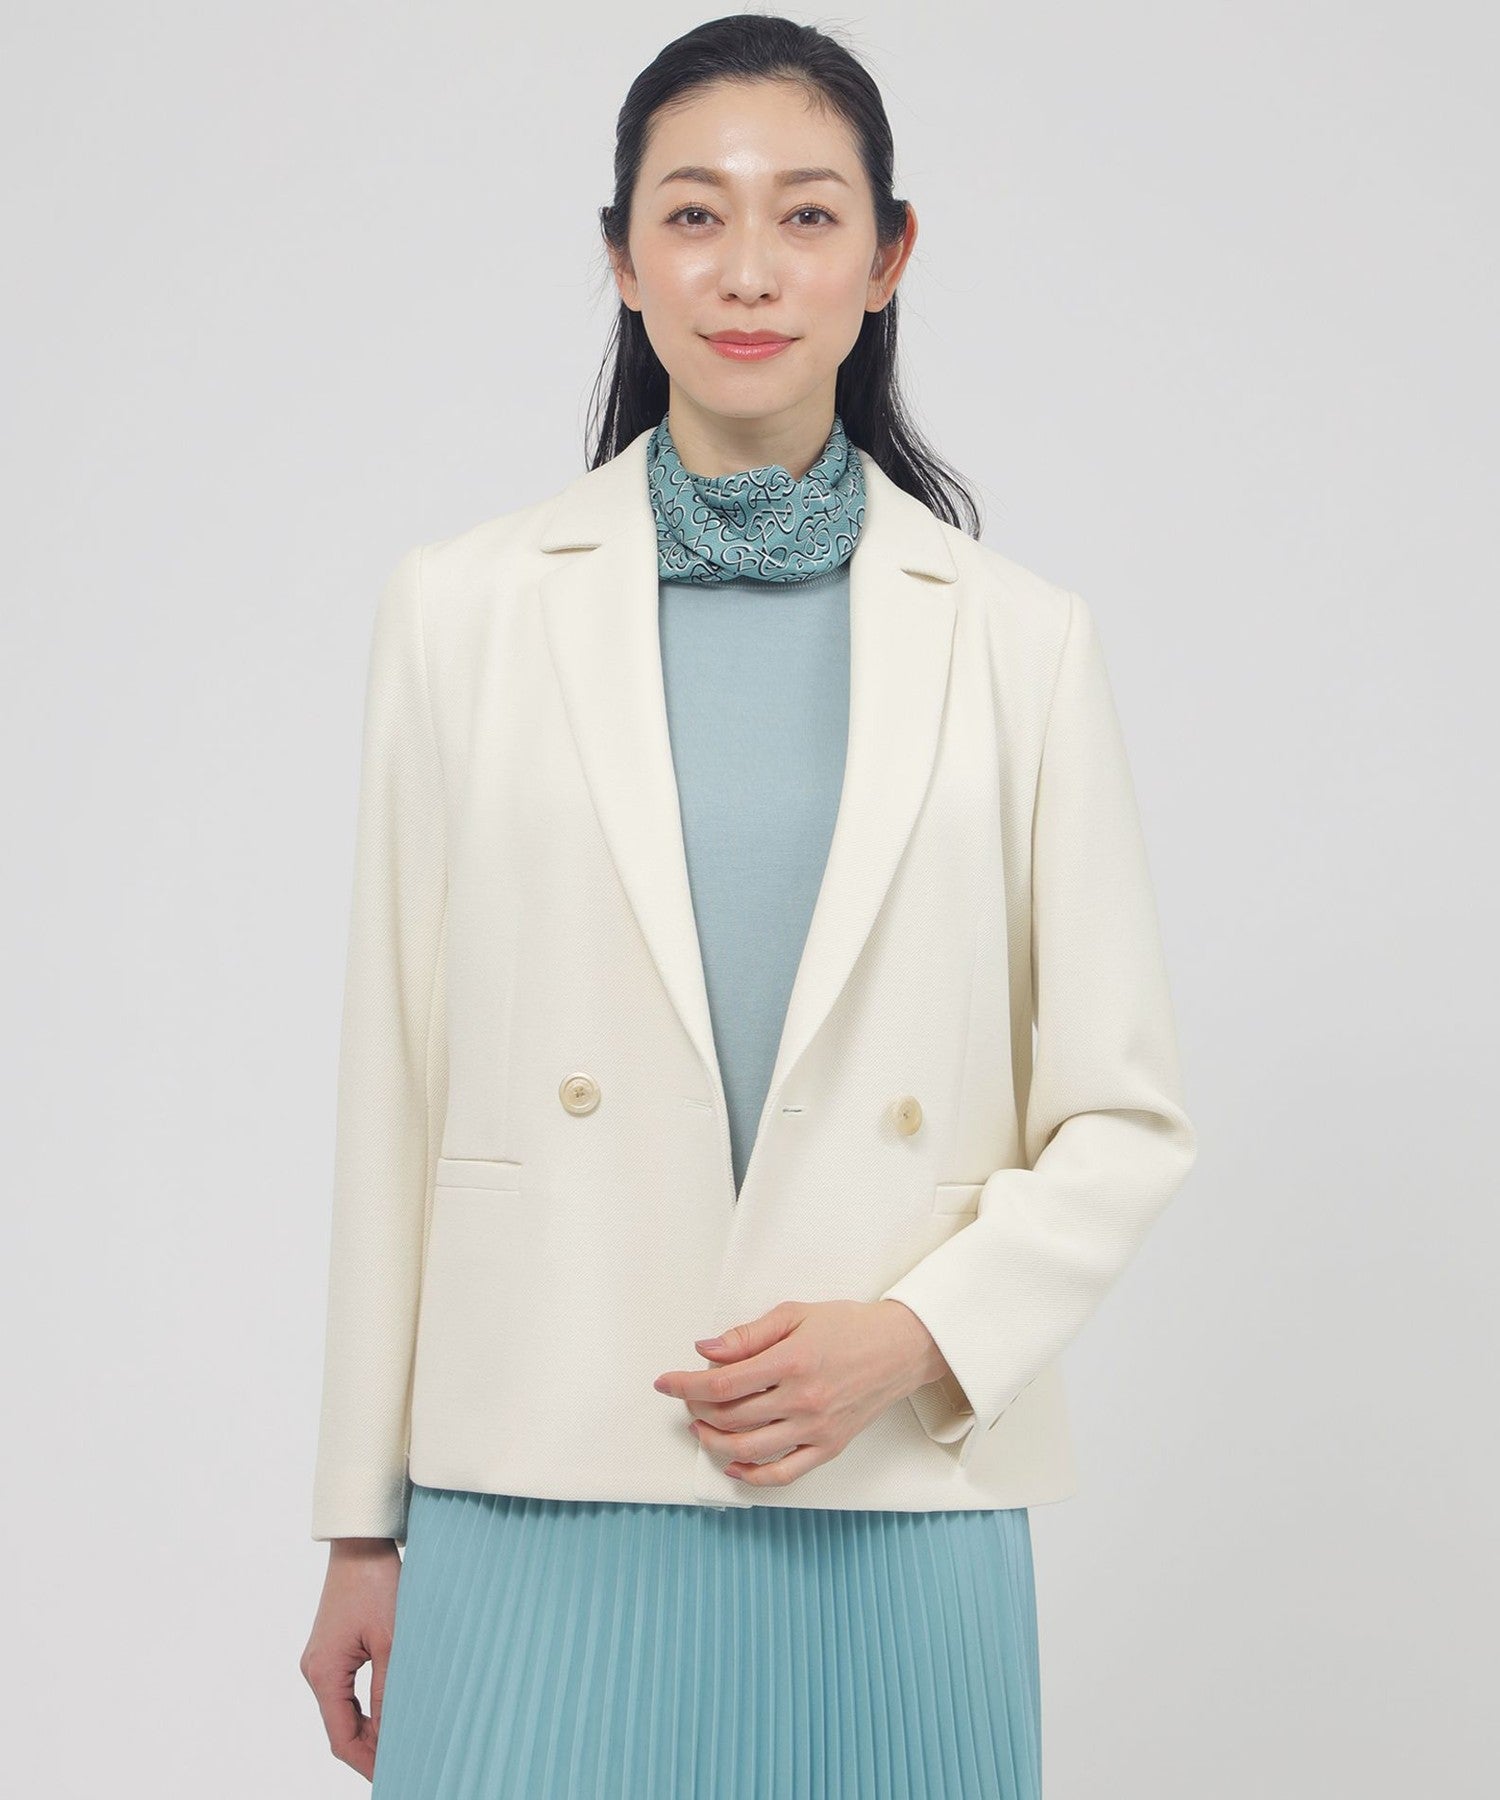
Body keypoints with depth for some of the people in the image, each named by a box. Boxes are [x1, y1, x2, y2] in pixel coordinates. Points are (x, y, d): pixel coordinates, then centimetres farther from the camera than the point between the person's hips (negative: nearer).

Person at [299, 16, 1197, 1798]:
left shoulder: (1021, 638, 3)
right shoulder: (464, 608, 3)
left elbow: (1124, 1116, 6)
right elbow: (394, 1093, 4)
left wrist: (915, 1334, -11)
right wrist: (362, 1527, 5)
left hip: (899, 1511, 1)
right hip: (546, 1510, 0)